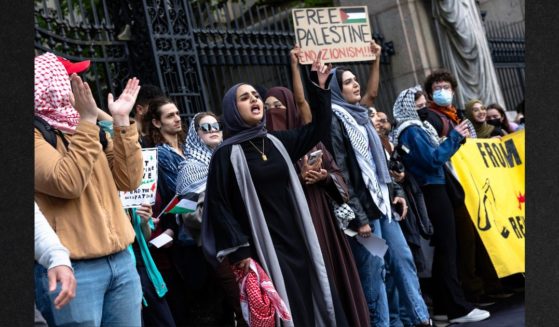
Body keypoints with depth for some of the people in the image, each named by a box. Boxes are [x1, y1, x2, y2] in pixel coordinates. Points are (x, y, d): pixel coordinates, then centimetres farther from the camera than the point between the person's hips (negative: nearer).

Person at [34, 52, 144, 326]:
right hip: (69, 269, -6)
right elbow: (68, 182, -20)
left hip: (120, 261, 7)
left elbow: (129, 180, 6)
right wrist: (87, 121, -19)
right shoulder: (37, 134, -5)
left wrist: (122, 121, -1)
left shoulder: (89, 128, 15)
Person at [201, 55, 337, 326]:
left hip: (296, 241, 6)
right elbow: (218, 204, -10)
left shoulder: (276, 141, 11)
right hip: (264, 248, -6)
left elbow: (318, 129, 16)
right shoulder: (226, 154, -6)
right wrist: (238, 252, -16)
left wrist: (319, 87, 6)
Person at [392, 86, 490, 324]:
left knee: (442, 249, 11)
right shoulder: (411, 131, -13)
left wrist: (456, 139, 14)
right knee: (447, 248, -8)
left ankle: (443, 306, 16)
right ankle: (458, 308, -5)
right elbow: (434, 159, -20)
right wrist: (454, 137, -11)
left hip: (432, 191, 10)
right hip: (433, 191, -10)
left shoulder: (415, 128, 17)